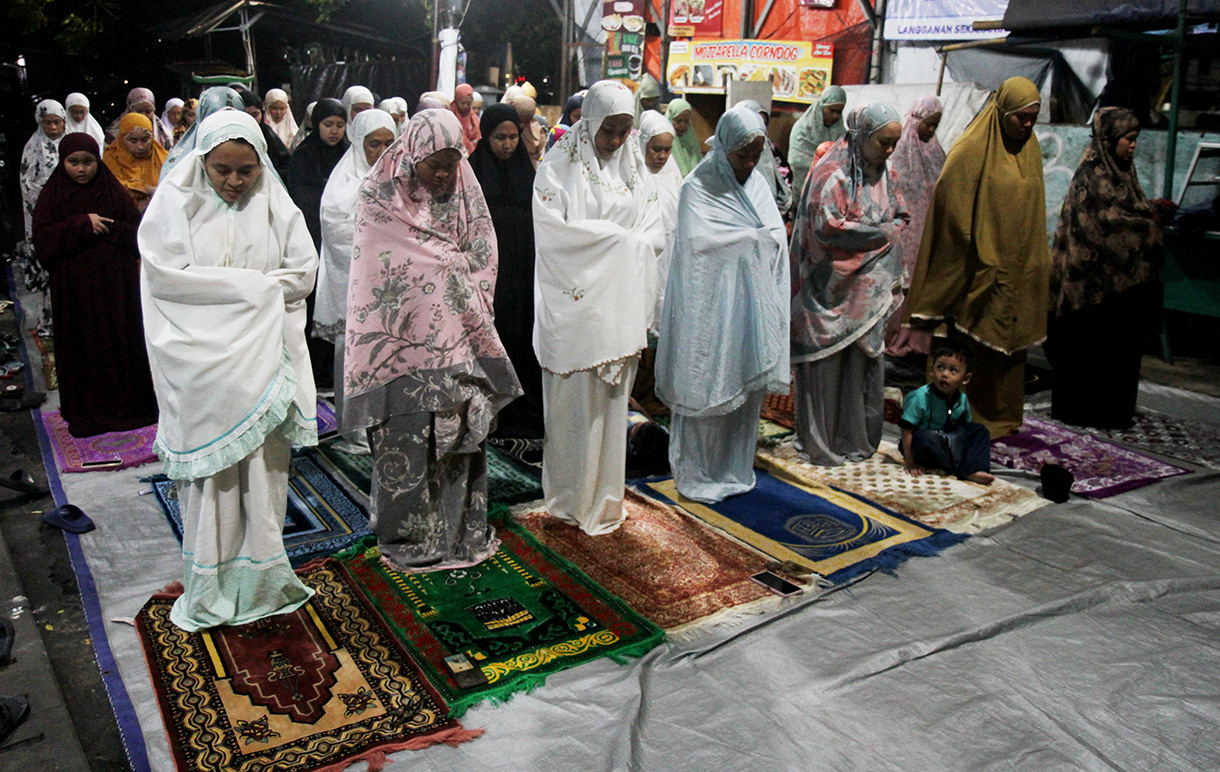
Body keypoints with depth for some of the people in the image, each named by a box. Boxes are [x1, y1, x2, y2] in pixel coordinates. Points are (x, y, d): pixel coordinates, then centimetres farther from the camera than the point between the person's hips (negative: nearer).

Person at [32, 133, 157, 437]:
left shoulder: (114, 191, 4)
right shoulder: (52, 195, 3)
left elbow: (138, 230, 0)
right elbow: (42, 240, -7)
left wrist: (106, 228, -15)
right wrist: (82, 224, -16)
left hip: (116, 285, 0)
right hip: (75, 288, 0)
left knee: (122, 341, 3)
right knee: (83, 346, 3)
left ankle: (126, 403, 15)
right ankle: (87, 410, 14)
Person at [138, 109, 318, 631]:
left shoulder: (275, 205, 3)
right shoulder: (175, 202, -1)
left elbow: (302, 275, -1)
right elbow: (166, 273, -10)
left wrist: (217, 285, -7)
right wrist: (249, 285, -12)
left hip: (261, 362, 2)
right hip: (201, 362, -1)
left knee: (262, 466, 6)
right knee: (210, 475, 4)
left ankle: (260, 577, 20)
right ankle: (209, 585, 17)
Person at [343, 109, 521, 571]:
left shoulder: (464, 192, 7)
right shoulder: (379, 195, -5)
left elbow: (482, 258, 9)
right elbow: (383, 268, -8)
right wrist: (452, 260, -3)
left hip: (455, 338, 4)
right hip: (403, 340, -4)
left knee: (459, 430, 7)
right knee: (406, 438, 0)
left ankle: (460, 529, 22)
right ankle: (408, 536, 16)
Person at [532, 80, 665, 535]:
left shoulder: (635, 168, 13)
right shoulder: (559, 165, -3)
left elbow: (654, 233, 11)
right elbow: (551, 229, -13)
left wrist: (630, 247, -10)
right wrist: (616, 238, -10)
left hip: (619, 305, 5)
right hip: (575, 304, -4)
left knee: (612, 398, 9)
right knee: (574, 400, 0)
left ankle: (605, 494, 20)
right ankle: (571, 497, 13)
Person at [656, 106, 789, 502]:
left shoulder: (758, 182, 12)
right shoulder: (698, 187, -7)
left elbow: (778, 236, 8)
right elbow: (697, 239, -20)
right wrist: (753, 237, -10)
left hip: (752, 304, 6)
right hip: (712, 305, -6)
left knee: (749, 388, 10)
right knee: (707, 389, 0)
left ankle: (735, 468, 24)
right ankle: (698, 475, 14)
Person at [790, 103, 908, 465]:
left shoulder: (886, 174, 12)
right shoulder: (832, 173, -11)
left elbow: (900, 218, 19)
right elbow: (827, 225, -20)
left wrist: (889, 234, -4)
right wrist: (879, 234, -12)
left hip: (868, 287, 7)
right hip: (833, 285, -7)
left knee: (865, 361, 8)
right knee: (827, 364, 0)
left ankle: (855, 438, 20)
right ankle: (819, 443, 12)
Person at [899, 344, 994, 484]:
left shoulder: (962, 399, -3)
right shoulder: (920, 397, -22)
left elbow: (966, 426, 11)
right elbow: (907, 430, -22)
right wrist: (910, 463, -24)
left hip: (948, 442, 6)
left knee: (979, 430, -5)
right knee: (922, 437, -38)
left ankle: (972, 471, -24)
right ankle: (961, 469, -21)